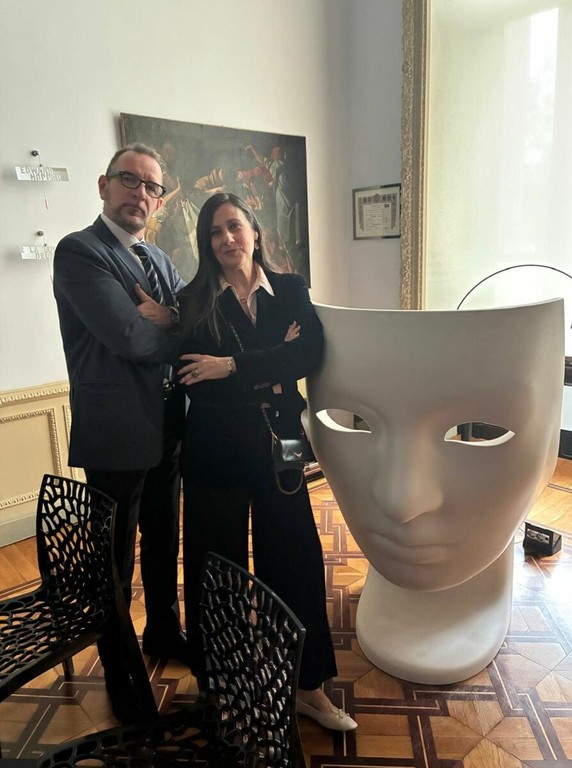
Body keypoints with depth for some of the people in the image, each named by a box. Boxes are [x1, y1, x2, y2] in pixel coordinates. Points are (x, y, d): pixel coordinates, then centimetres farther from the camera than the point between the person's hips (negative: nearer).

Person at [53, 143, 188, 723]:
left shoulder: (160, 261, 14)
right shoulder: (78, 251, -11)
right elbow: (129, 338, -23)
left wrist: (161, 320, -15)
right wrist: (178, 328, -5)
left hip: (165, 428, 7)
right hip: (117, 435, -7)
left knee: (164, 543, 22)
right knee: (117, 562, 9)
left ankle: (163, 632, 46)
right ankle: (119, 675, 31)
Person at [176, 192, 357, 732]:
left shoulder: (290, 291, 4)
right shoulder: (193, 301, 0)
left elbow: (310, 353, -12)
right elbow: (191, 379, -11)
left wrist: (233, 367, -18)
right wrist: (267, 377, -13)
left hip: (277, 444, 1)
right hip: (214, 450, -1)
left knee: (295, 560, 6)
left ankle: (309, 687, 26)